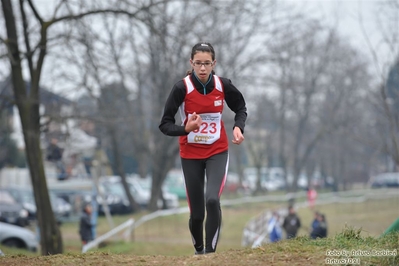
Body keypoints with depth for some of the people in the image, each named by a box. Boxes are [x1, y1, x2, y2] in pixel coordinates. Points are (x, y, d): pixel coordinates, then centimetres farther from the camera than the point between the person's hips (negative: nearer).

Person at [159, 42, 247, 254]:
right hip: (190, 155, 0)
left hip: (217, 152, 1)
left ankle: (210, 251, -13)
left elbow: (241, 108, 10)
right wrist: (186, 129, -33)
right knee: (196, 213, 3)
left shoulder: (223, 85, -9)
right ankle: (198, 250, 32)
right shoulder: (182, 88, -16)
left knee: (212, 199, -25)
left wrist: (238, 127, -10)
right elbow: (165, 125, -14)